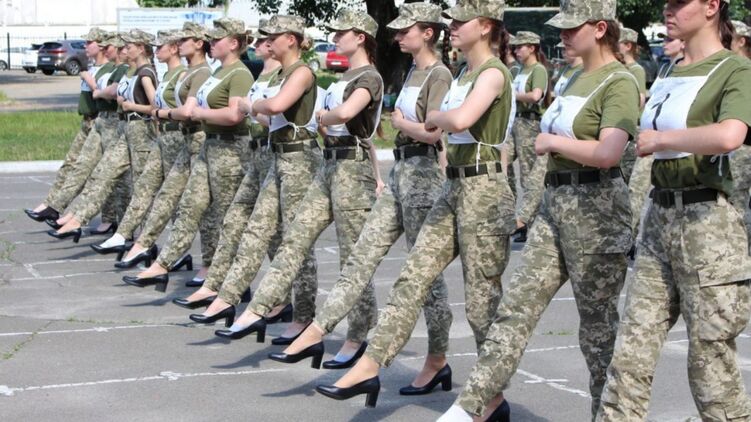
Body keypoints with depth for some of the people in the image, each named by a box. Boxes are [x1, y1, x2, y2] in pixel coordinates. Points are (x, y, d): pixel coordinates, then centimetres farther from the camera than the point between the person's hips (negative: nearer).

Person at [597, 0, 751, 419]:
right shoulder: (670, 72, 16)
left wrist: (660, 138, -17)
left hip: (706, 223, -7)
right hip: (659, 217, 7)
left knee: (712, 371, 0)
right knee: (631, 357, 3)